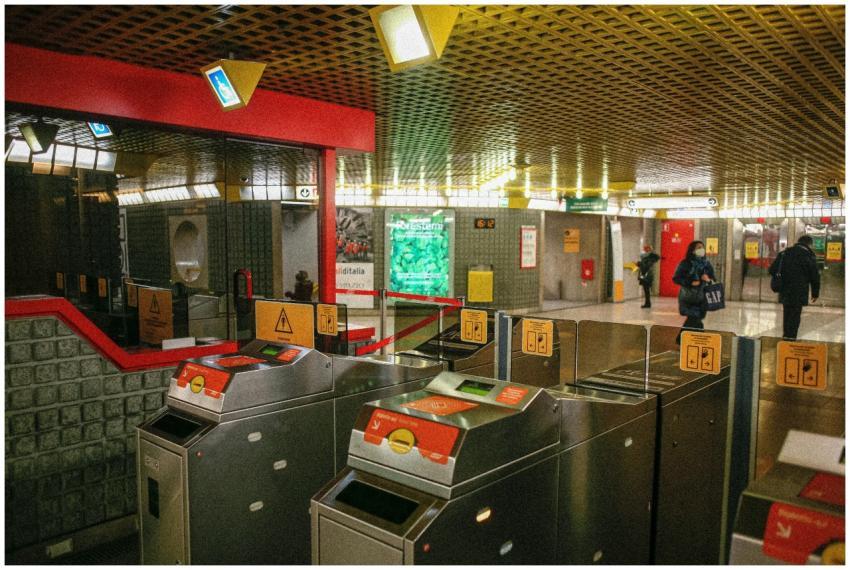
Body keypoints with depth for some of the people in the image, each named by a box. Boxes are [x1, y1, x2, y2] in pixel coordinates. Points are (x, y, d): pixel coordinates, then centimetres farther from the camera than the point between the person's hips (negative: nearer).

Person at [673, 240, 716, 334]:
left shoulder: (707, 264, 7)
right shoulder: (685, 264, -6)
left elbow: (714, 279, 13)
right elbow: (676, 279, -7)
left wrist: (708, 279, -10)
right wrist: (691, 282, -18)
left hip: (701, 298, 5)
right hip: (688, 298, -5)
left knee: (691, 321, 6)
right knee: (696, 323, -11)